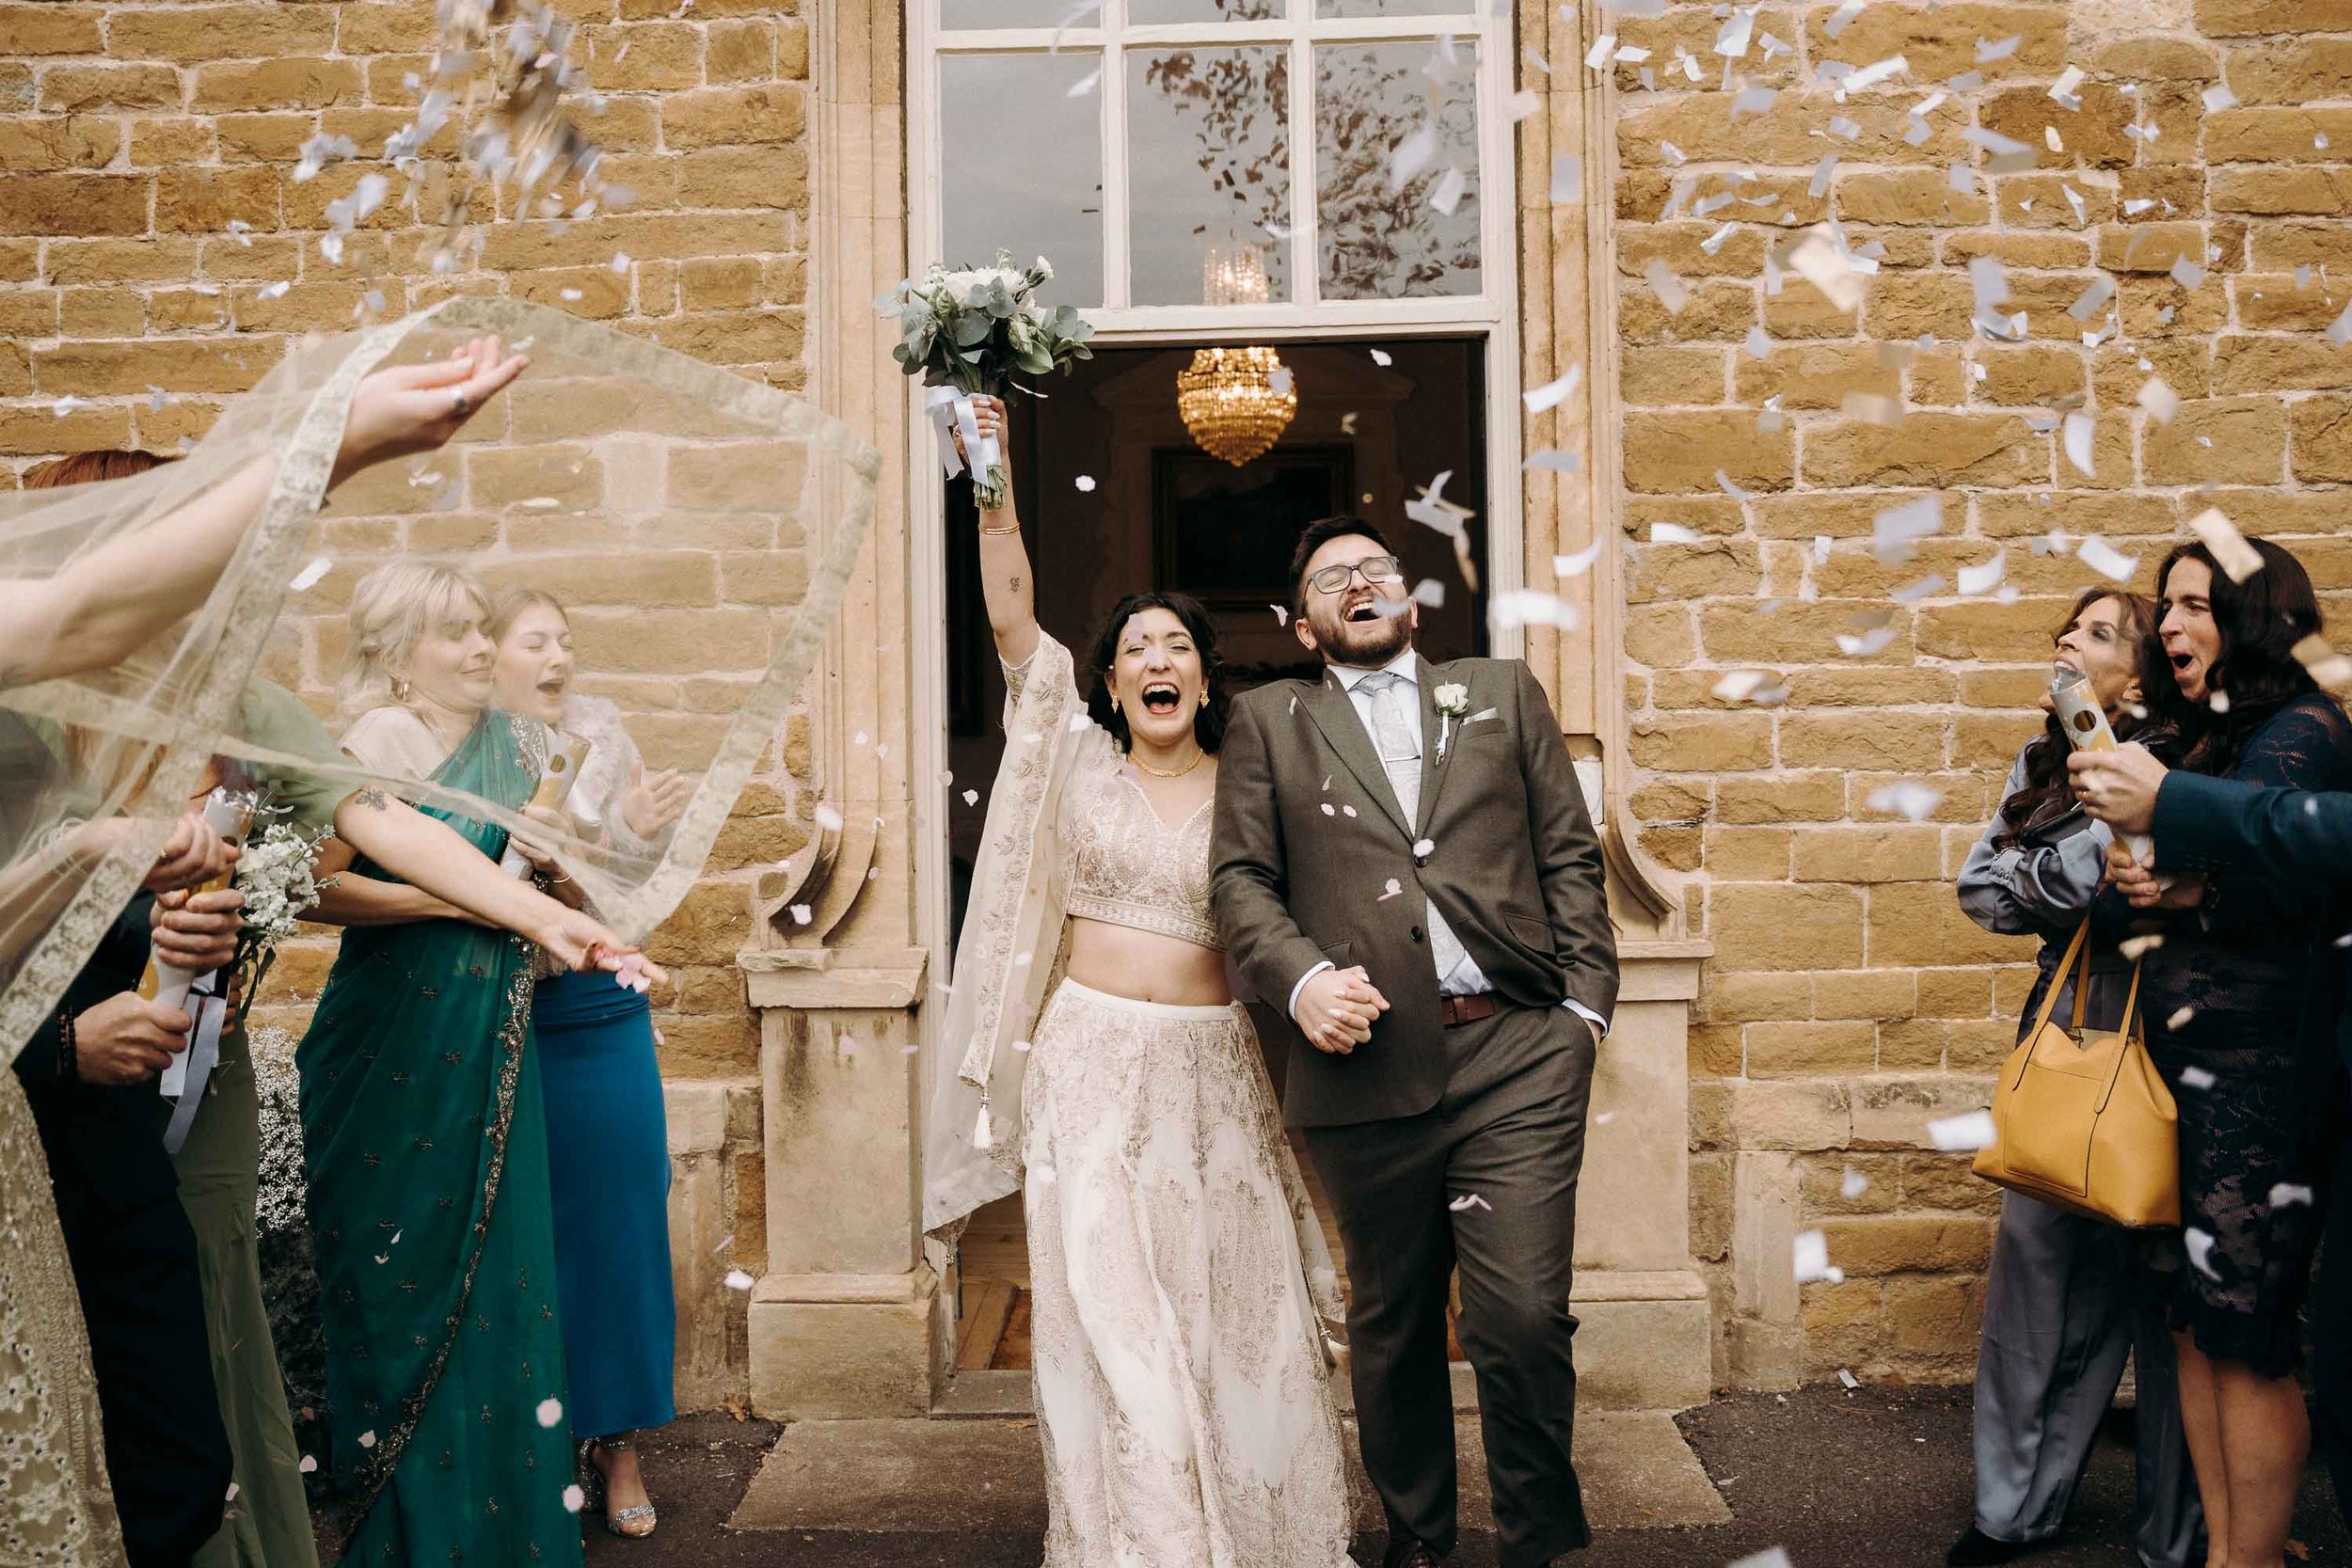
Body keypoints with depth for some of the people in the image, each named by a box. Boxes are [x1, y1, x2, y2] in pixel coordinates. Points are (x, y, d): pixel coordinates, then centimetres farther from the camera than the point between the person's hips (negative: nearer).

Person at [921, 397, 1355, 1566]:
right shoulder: (1081, 761, 4)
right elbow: (1012, 620, -6)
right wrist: (993, 490, -15)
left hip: (1214, 1070, 1)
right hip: (1091, 1061, 0)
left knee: (1232, 1306, 5)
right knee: (1107, 1307, -1)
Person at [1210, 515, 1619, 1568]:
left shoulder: (1503, 693, 17)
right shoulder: (1269, 722, 14)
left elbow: (1569, 855, 12)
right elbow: (1241, 877, 6)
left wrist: (1586, 999, 2)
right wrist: (1301, 977, -12)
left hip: (1518, 1055, 0)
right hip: (1368, 1066, 0)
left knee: (1522, 1319, -6)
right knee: (1392, 1327, 12)